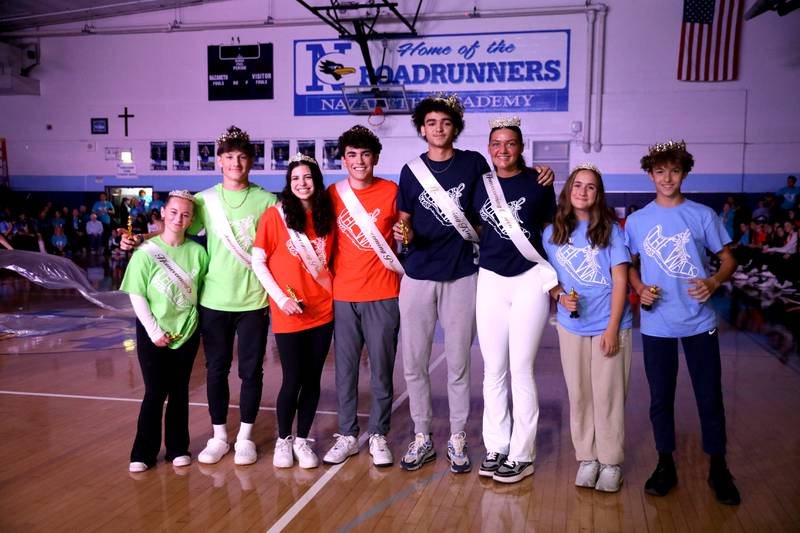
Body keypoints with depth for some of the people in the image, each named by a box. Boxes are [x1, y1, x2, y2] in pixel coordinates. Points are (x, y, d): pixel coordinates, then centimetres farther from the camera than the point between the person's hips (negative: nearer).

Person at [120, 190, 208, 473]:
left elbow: (202, 289, 6)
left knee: (179, 392, 11)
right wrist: (154, 331, -12)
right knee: (154, 393, 2)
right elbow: (137, 296, -8)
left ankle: (177, 448, 23)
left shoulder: (197, 252, -4)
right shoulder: (146, 252, -10)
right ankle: (143, 452, 16)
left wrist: (200, 322, -1)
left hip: (187, 332, 2)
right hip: (153, 333, -2)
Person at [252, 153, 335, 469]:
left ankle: (302, 440, 26)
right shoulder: (274, 215, -4)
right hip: (288, 313, -3)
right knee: (292, 380, 2)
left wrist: (333, 291, 1)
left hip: (322, 310, 3)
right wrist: (280, 297, -12)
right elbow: (258, 262, -4)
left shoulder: (326, 217, 6)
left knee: (312, 379, 9)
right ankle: (283, 440, 24)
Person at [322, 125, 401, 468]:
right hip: (343, 295, 2)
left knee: (382, 368, 5)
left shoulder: (391, 192, -1)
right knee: (345, 369, 8)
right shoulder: (333, 194, 5)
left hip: (382, 294, -2)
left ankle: (378, 436, 20)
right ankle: (347, 435, 21)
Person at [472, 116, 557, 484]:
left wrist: (553, 280, 3)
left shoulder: (538, 182, 0)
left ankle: (522, 456, 12)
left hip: (530, 280, -3)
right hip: (491, 280, 3)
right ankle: (496, 448, 20)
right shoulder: (481, 184, 8)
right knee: (494, 370, 7)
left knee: (521, 369, 0)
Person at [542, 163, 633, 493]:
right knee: (578, 395, 9)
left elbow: (620, 281, -5)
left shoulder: (611, 230, -3)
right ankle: (586, 458, 22)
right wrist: (560, 296, -12)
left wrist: (612, 328, -11)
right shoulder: (552, 233, 4)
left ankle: (611, 462, 16)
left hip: (609, 326, -2)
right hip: (571, 326, 3)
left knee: (608, 395, 3)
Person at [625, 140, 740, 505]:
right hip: (656, 322, 1)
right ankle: (665, 465, 26)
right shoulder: (637, 220, 4)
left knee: (710, 396, 6)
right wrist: (639, 288, -7)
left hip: (699, 321, -1)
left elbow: (728, 259, 4)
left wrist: (714, 282, -16)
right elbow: (630, 265, 13)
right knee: (660, 397, 10)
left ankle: (718, 468, 24)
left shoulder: (702, 215, 0)